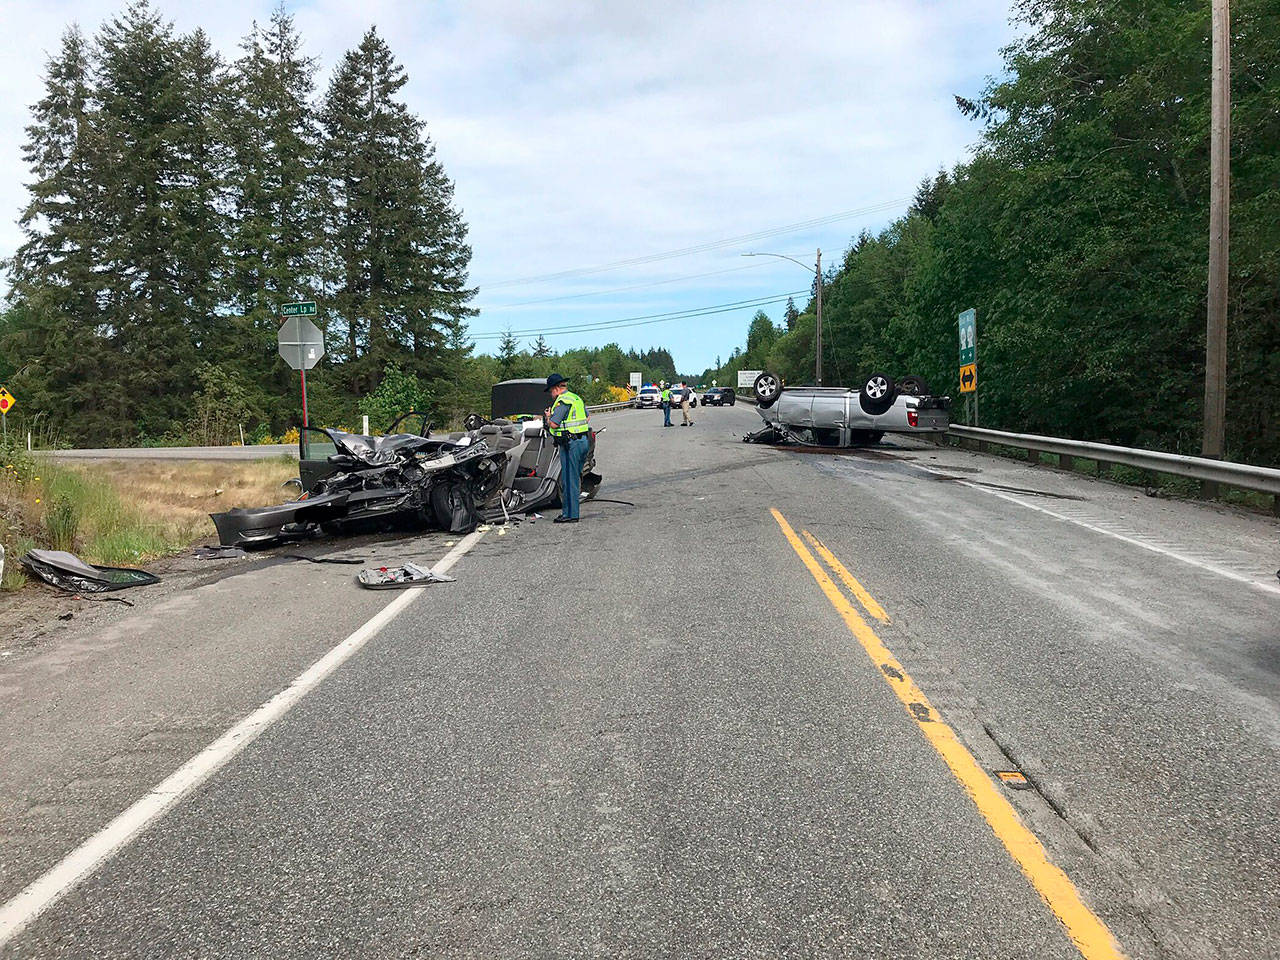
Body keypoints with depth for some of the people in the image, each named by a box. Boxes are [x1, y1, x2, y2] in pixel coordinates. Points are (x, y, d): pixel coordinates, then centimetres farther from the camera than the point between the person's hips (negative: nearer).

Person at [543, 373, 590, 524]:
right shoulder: (577, 398, 16)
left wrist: (548, 416, 4)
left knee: (569, 480, -4)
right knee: (575, 476, 14)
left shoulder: (562, 401, -13)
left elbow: (554, 424, -19)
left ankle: (570, 514, -2)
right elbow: (586, 417, 24)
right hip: (583, 441, 10)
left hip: (570, 444, -10)